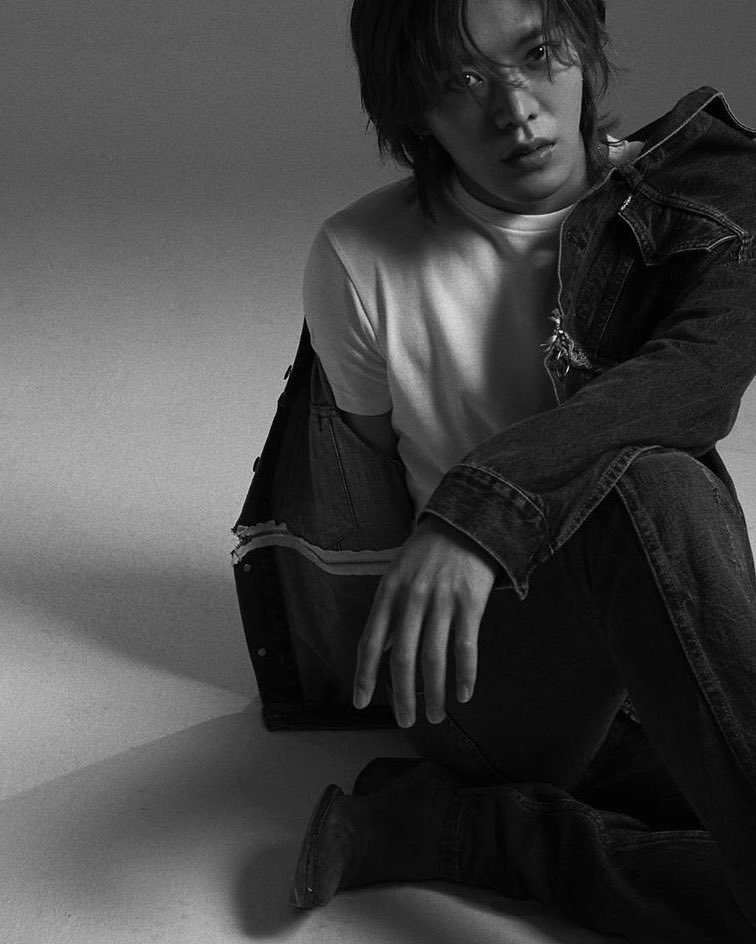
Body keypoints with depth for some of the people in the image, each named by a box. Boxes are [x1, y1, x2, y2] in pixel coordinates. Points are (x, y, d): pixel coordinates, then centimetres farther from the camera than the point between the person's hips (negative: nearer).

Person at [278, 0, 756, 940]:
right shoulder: (358, 262, -5)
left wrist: (484, 504, -36)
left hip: (653, 682, 3)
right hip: (483, 677, -3)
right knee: (647, 486, -35)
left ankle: (446, 822, -19)